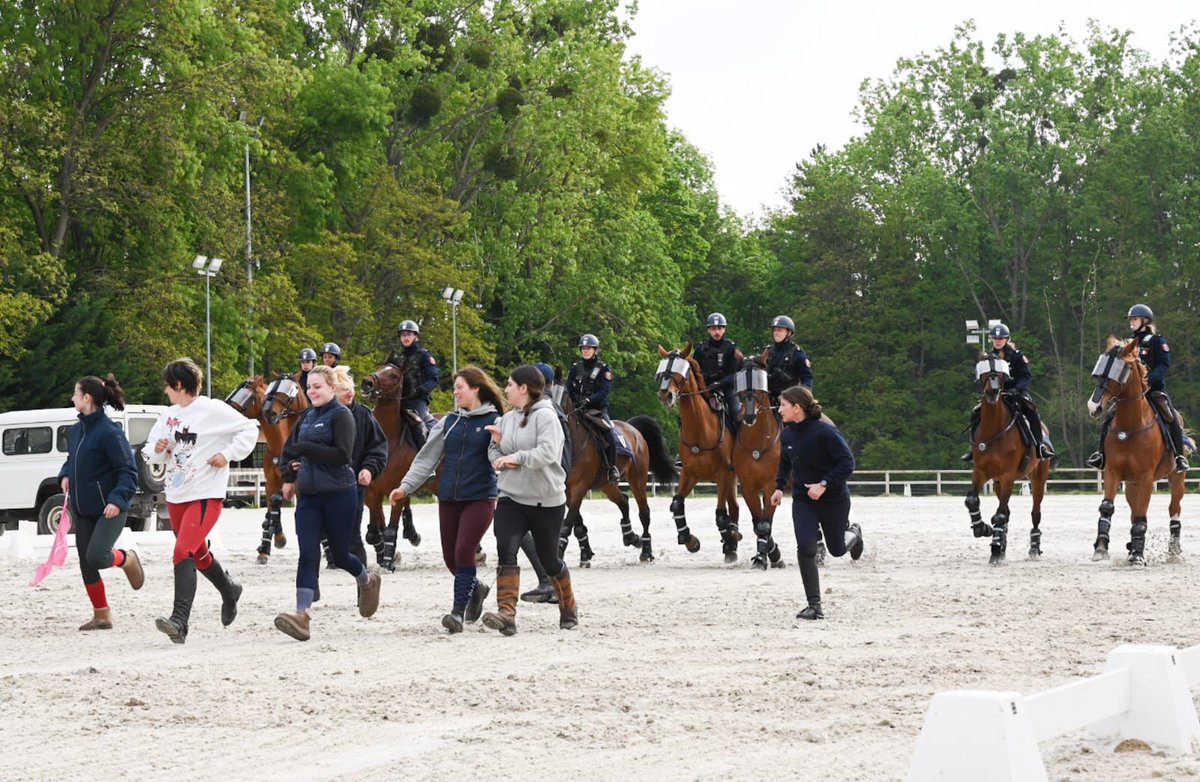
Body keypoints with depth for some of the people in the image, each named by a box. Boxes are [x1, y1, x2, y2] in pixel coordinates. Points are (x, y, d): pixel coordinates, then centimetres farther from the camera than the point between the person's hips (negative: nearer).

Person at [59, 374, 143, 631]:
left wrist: (117, 500, -27)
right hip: (82, 509, 8)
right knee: (85, 564, 7)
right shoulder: (75, 430, 6)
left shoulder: (109, 432, -17)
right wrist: (65, 476, 1)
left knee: (96, 557, -21)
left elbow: (128, 471, -16)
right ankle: (101, 616, 19)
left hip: (109, 509, -8)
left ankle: (127, 559, 13)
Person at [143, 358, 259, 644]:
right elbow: (150, 452, 17)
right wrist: (158, 449, -6)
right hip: (176, 496, 8)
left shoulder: (212, 409, -9)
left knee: (183, 552, -21)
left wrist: (228, 455, -13)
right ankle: (229, 591, 46)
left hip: (206, 496, -8)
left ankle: (179, 621, -27)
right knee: (198, 554, 20)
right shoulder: (170, 414, 11)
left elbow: (249, 429, -4)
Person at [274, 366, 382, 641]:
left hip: (339, 494, -5)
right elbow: (289, 449, 26)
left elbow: (343, 454, -19)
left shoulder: (341, 415, -7)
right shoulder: (308, 417, 13)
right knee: (307, 554, -8)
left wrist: (306, 449, -18)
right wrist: (289, 477, 11)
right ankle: (303, 616, -16)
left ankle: (367, 582, 40)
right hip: (308, 495, 5)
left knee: (340, 555, 7)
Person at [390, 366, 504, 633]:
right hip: (449, 498, 5)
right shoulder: (449, 422, 10)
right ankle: (474, 588, 35)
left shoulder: (494, 422, -4)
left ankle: (458, 611, -12)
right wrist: (405, 486, 4)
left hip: (480, 498, -5)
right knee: (450, 557, 8)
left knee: (464, 551, -15)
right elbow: (427, 459, 10)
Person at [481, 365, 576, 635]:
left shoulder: (545, 416, -11)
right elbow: (494, 452, 15)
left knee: (548, 558, 10)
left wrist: (517, 457, -27)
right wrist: (499, 456, -7)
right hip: (511, 498, 5)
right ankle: (507, 614, -27)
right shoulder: (507, 419, 8)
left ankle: (569, 609, 35)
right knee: (506, 550, -18)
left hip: (547, 501, -5)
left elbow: (548, 452, -23)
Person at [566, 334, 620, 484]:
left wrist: (589, 400, -25)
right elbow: (569, 389, 9)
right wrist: (575, 401, -8)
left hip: (598, 408, -4)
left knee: (610, 435, -23)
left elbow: (604, 391, -12)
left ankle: (612, 467, -8)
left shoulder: (603, 369, 0)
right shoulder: (576, 368, 11)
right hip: (578, 409, 4)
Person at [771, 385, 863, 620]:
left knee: (836, 549, 13)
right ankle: (814, 605, -7)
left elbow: (847, 462, -21)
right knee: (806, 548, -13)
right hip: (802, 500, 4)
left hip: (833, 499, -4)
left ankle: (852, 532, 51)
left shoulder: (824, 431, -22)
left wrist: (824, 484, -28)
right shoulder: (787, 435, -2)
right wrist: (779, 487, 4)